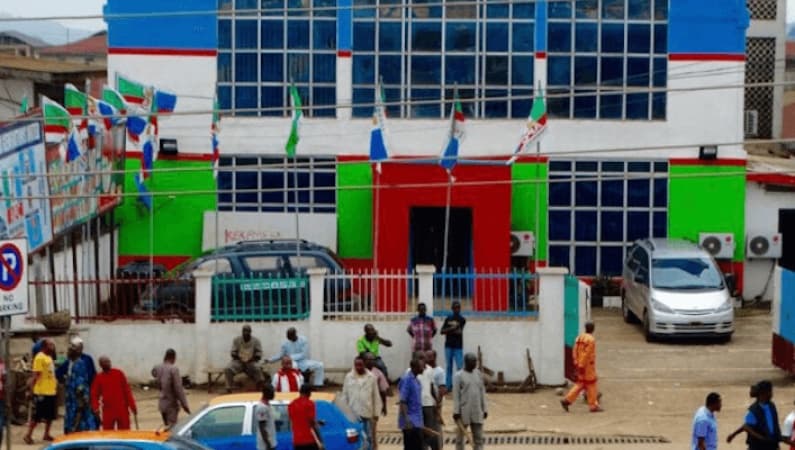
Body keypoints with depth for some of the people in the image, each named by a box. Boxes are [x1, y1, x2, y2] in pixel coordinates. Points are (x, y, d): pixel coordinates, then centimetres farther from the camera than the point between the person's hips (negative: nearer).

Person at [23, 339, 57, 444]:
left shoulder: (49, 357, 15)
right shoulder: (39, 357, -14)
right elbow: (36, 375, -18)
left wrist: (55, 384, 19)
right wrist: (35, 391, -21)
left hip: (51, 391, 9)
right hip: (42, 392, -9)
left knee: (50, 415, 13)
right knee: (38, 415, -6)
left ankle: (46, 435, 23)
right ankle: (28, 435, 1)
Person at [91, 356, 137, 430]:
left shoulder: (119, 373, 2)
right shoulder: (99, 378, 2)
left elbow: (127, 391, 4)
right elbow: (95, 394, 4)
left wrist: (132, 406, 3)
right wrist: (95, 408, -11)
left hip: (122, 409, 0)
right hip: (108, 410, 0)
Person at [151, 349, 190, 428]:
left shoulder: (157, 368, 2)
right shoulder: (173, 369, -17)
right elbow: (178, 389, -18)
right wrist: (184, 405, -13)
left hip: (162, 404, 7)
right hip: (171, 404, -7)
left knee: (167, 427, 17)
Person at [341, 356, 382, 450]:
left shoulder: (371, 377, 0)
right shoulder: (348, 377, 2)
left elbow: (376, 396, 3)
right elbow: (345, 396, 6)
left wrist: (376, 412, 1)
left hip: (367, 413, 0)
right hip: (353, 413, 0)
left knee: (368, 437, 5)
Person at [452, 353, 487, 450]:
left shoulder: (478, 374, 9)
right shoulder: (458, 376, -8)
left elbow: (482, 392, 13)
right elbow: (456, 395, -10)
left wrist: (484, 409, 11)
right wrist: (456, 411, -14)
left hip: (477, 411, 5)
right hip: (463, 412, -5)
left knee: (478, 437, 4)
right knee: (460, 436, 6)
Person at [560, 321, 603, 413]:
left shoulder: (579, 338, 9)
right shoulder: (590, 339, -16)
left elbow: (575, 351, 8)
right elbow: (586, 354, -21)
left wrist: (576, 363, 13)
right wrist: (582, 366, -21)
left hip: (580, 365, 8)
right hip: (587, 365, -8)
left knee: (580, 384, 12)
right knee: (591, 385, 1)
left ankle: (567, 400, 2)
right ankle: (593, 406, 6)